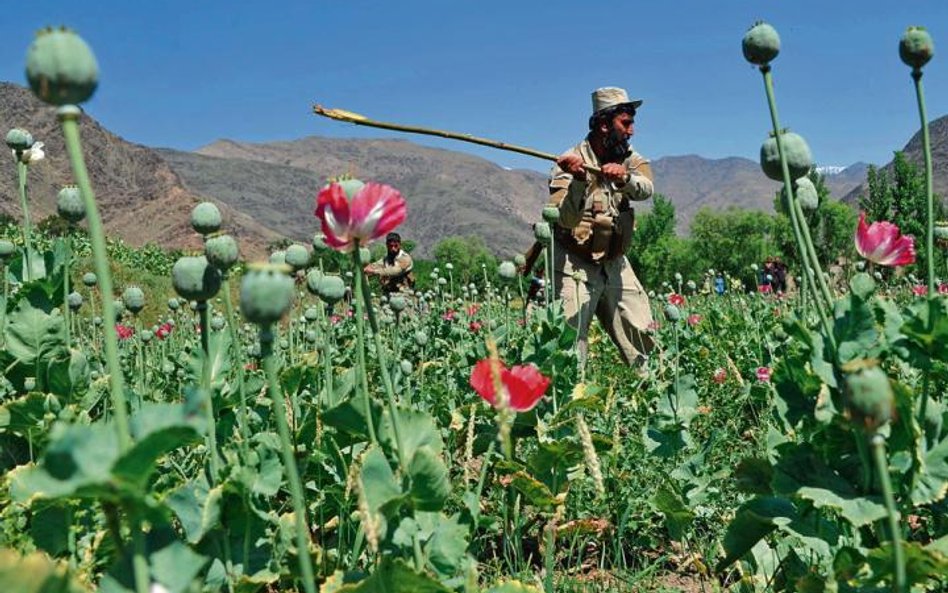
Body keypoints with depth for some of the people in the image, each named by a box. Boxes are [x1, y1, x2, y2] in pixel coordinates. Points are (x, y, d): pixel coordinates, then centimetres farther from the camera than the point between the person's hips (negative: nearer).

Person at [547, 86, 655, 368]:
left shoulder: (629, 158, 2)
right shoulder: (571, 162, -12)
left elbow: (645, 188, -20)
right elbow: (566, 219, -26)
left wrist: (625, 177, -40)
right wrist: (579, 180, -41)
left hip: (616, 266, 5)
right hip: (575, 268, -5)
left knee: (644, 341, 11)